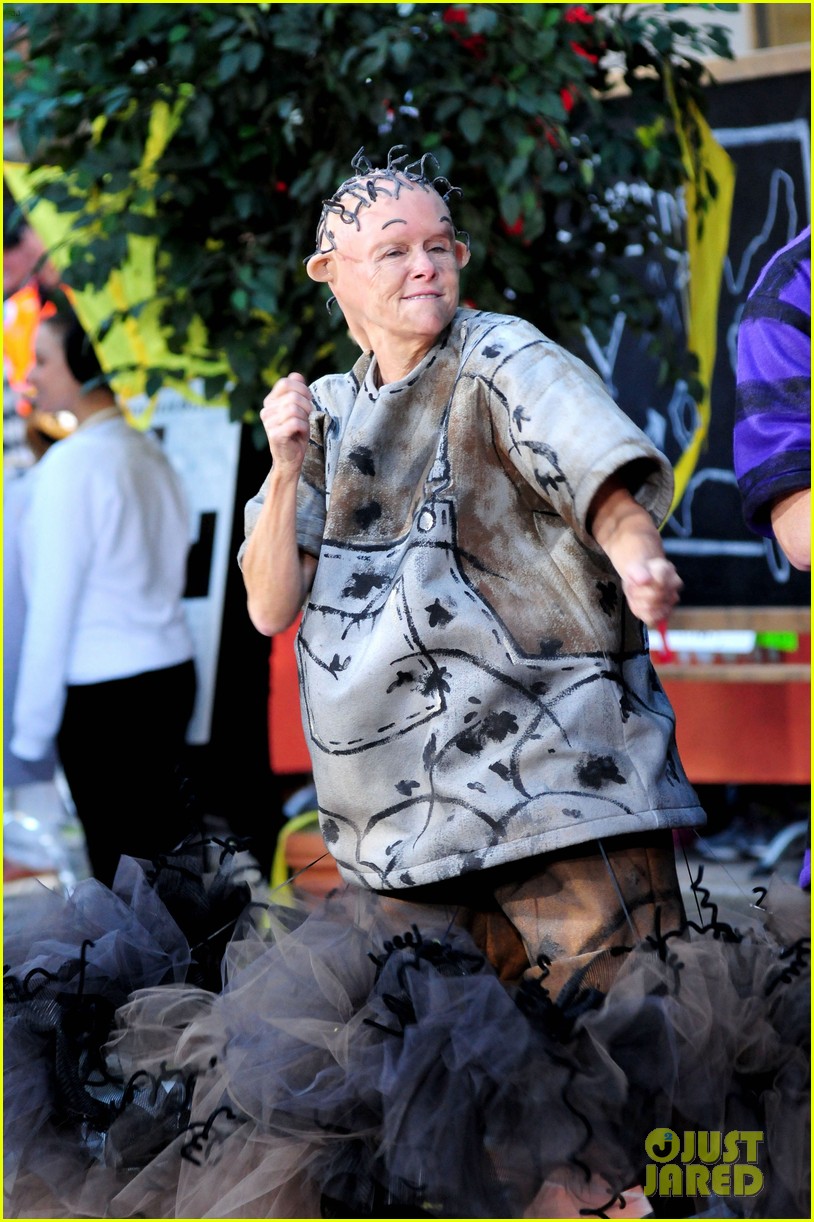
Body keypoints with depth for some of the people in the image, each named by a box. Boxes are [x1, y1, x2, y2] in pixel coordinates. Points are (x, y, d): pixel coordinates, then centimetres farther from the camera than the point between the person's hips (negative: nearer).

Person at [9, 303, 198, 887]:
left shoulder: (72, 464, -14)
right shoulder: (149, 453, 7)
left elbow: (53, 607, -13)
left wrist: (32, 730, -8)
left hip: (106, 694, -7)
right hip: (173, 670, 7)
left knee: (115, 856, 1)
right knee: (159, 843, 13)